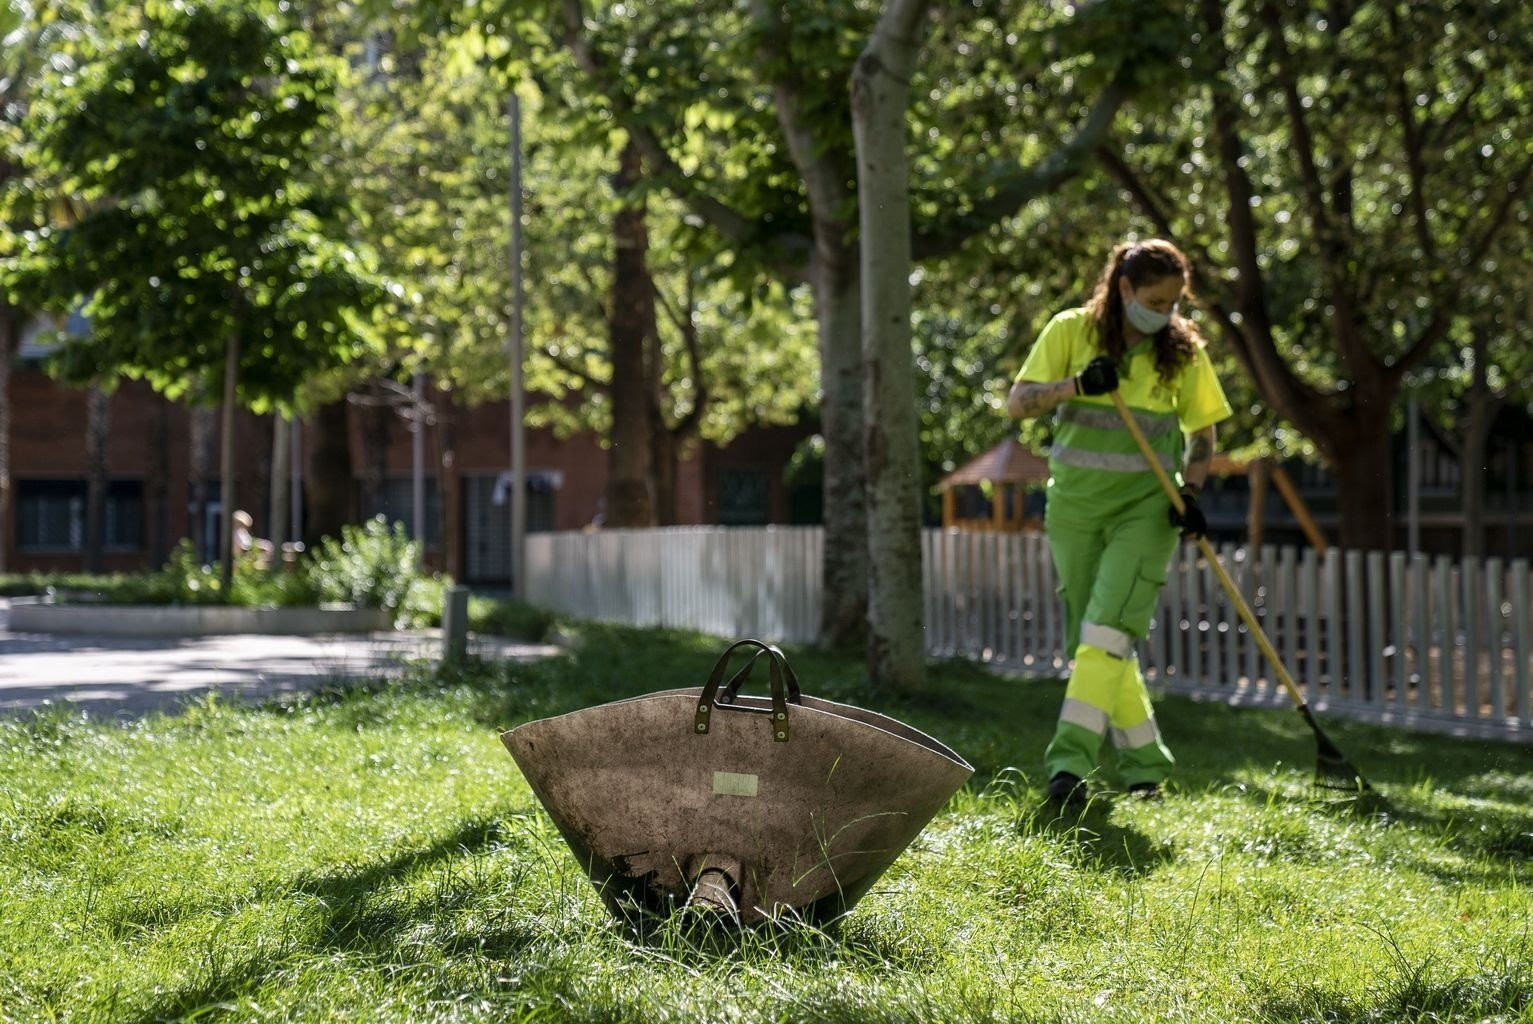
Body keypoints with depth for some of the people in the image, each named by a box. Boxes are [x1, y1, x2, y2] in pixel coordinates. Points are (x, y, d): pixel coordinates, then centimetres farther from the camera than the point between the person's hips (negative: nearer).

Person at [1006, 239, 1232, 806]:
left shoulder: (1182, 350, 4)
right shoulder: (1072, 331, 0)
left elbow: (1202, 433, 12)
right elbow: (1016, 404, -4)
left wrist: (1190, 493, -5)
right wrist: (1076, 385, -21)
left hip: (1146, 505, -1)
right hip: (1075, 503, 2)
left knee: (1108, 630, -19)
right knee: (1093, 643, 5)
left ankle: (1069, 761, -22)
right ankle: (1146, 766, 16)